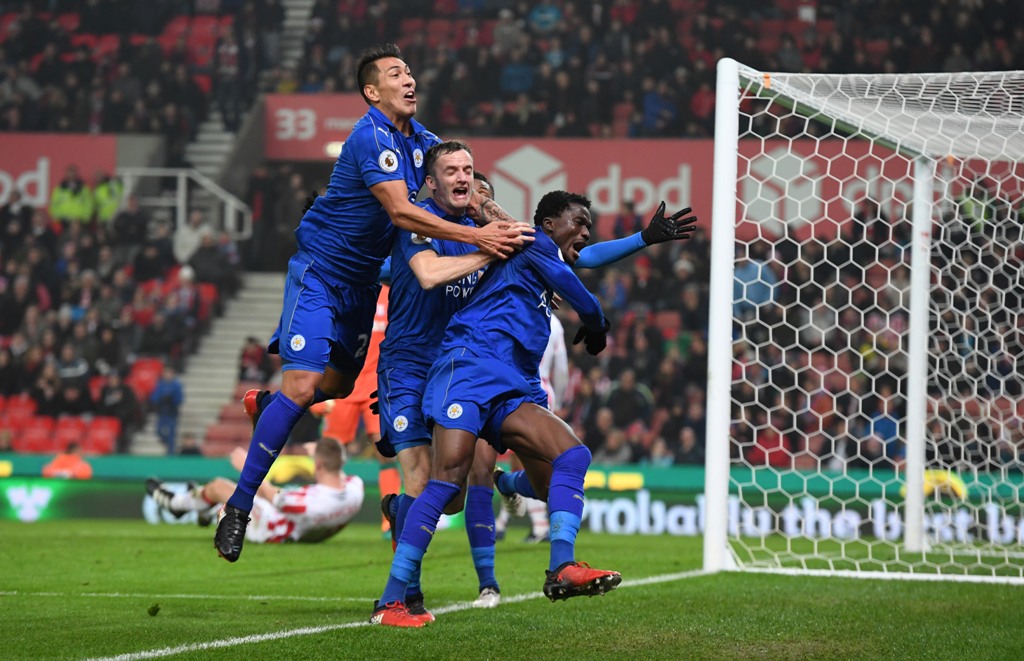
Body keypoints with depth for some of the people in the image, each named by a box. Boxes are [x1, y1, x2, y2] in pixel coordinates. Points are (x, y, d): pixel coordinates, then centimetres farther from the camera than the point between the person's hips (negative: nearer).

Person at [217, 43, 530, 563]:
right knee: (302, 385, -18)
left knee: (339, 383, 20)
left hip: (362, 280, 9)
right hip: (319, 271, -9)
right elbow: (401, 213, -32)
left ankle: (263, 405, 51)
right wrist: (475, 237, -37)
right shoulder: (371, 138, -23)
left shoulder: (420, 139, 4)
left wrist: (496, 221, -16)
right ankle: (238, 507, -12)